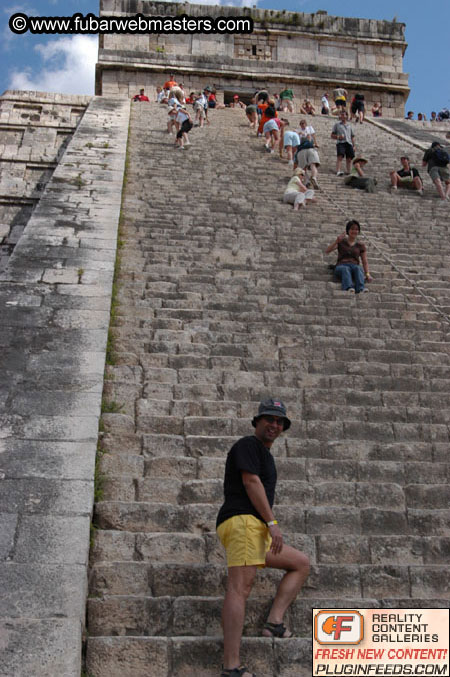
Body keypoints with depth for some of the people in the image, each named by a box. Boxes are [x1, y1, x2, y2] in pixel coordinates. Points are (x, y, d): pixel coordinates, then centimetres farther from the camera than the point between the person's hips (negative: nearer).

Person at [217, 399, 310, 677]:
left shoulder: (265, 454, 29)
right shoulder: (249, 444, 0)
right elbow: (250, 482, -12)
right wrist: (272, 523, -16)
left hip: (258, 530, 10)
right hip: (243, 521, -10)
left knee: (301, 563, 13)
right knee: (240, 588, -16)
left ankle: (275, 622, 0)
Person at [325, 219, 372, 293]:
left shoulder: (360, 246, 21)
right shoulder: (341, 242, 18)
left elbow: (365, 262, 13)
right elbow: (327, 251, 4)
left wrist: (367, 274, -6)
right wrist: (336, 241, -11)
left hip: (354, 266, 1)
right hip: (341, 266, -1)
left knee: (357, 268, -36)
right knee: (345, 269, -38)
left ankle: (361, 288, -61)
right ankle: (348, 288, -67)